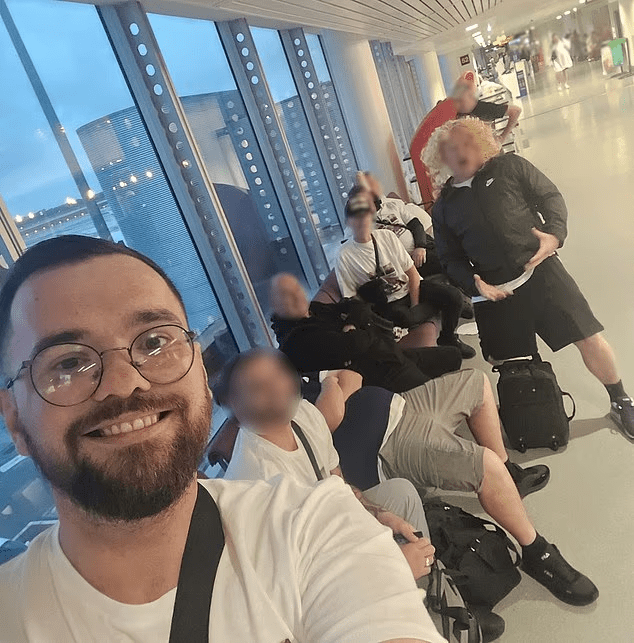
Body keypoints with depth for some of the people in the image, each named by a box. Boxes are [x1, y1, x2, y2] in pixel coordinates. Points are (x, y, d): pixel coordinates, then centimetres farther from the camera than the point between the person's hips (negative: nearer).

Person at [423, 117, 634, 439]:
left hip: (541, 273, -1)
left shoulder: (508, 167, 8)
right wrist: (473, 282, -8)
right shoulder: (444, 206, 10)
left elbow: (550, 196, 8)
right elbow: (451, 259, 10)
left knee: (590, 340, 0)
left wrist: (554, 233, -11)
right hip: (493, 293, 1)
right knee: (511, 367, 6)